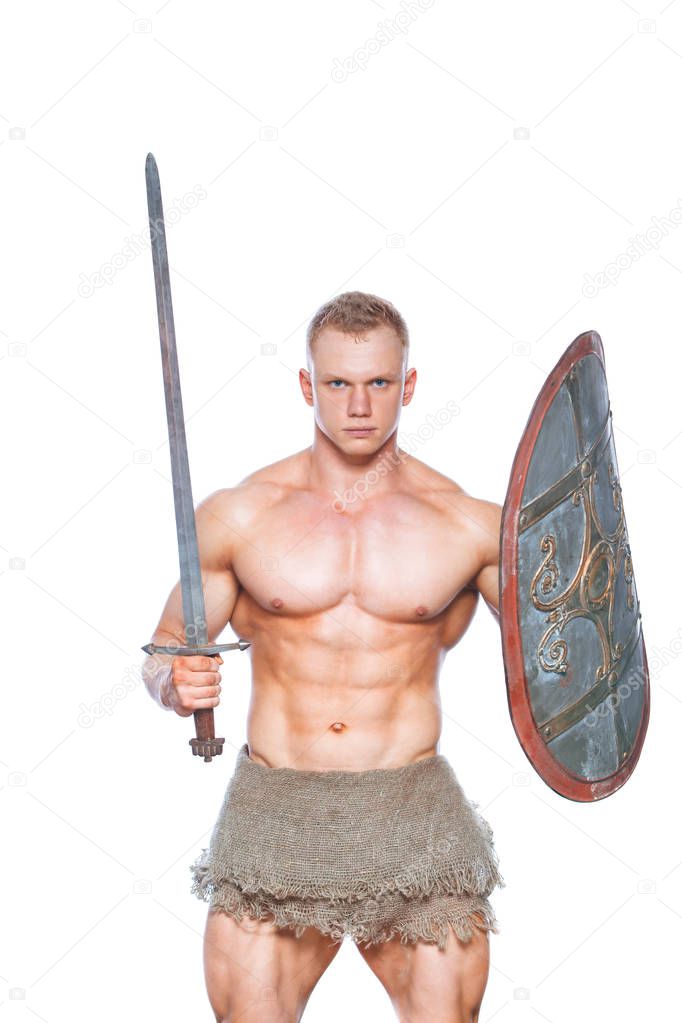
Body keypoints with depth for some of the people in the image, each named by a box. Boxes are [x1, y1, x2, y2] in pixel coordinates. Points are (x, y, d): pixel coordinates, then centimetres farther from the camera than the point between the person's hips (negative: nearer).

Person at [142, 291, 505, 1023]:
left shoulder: (468, 525, 0)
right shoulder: (238, 516, 1)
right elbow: (164, 653, 8)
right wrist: (176, 684, -15)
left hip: (413, 817, 0)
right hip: (272, 807, 0)